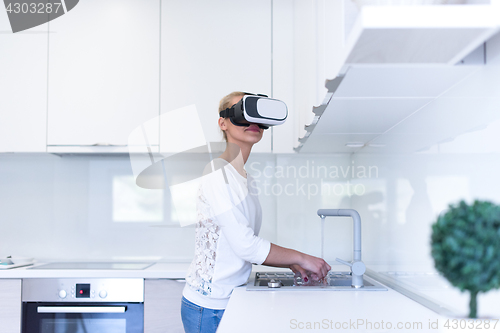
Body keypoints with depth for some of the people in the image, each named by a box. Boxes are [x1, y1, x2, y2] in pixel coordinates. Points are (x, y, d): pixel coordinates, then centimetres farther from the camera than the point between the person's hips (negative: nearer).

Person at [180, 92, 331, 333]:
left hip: (232, 301, 8)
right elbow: (244, 245, -20)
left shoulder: (246, 180, 12)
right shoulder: (218, 171, -15)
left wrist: (292, 265, 4)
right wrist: (300, 258, -11)